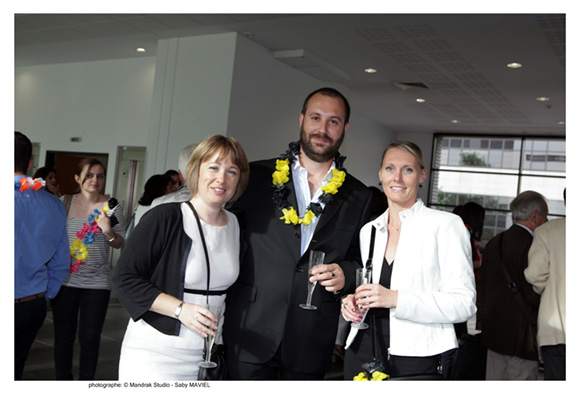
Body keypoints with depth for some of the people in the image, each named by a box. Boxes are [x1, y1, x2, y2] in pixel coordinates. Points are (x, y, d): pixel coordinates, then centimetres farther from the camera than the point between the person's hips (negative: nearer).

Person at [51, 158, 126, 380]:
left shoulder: (111, 206, -1)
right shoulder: (65, 203, 3)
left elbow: (121, 244, 1)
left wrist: (109, 232, -17)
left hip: (97, 282, -1)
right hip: (65, 280, 2)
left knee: (90, 338, 4)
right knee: (63, 336, 9)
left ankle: (86, 382, 20)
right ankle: (62, 380, 26)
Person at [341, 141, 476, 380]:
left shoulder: (445, 224, -6)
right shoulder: (368, 230, 10)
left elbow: (464, 304, -12)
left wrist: (396, 299, -22)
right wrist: (352, 303, -2)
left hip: (418, 360, -4)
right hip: (363, 355, 4)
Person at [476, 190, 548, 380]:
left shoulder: (494, 243, 8)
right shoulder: (531, 246, -16)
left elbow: (481, 285, 12)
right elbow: (535, 293, -17)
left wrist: (483, 322, 17)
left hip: (493, 331, 8)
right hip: (522, 335, -8)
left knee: (494, 383, 14)